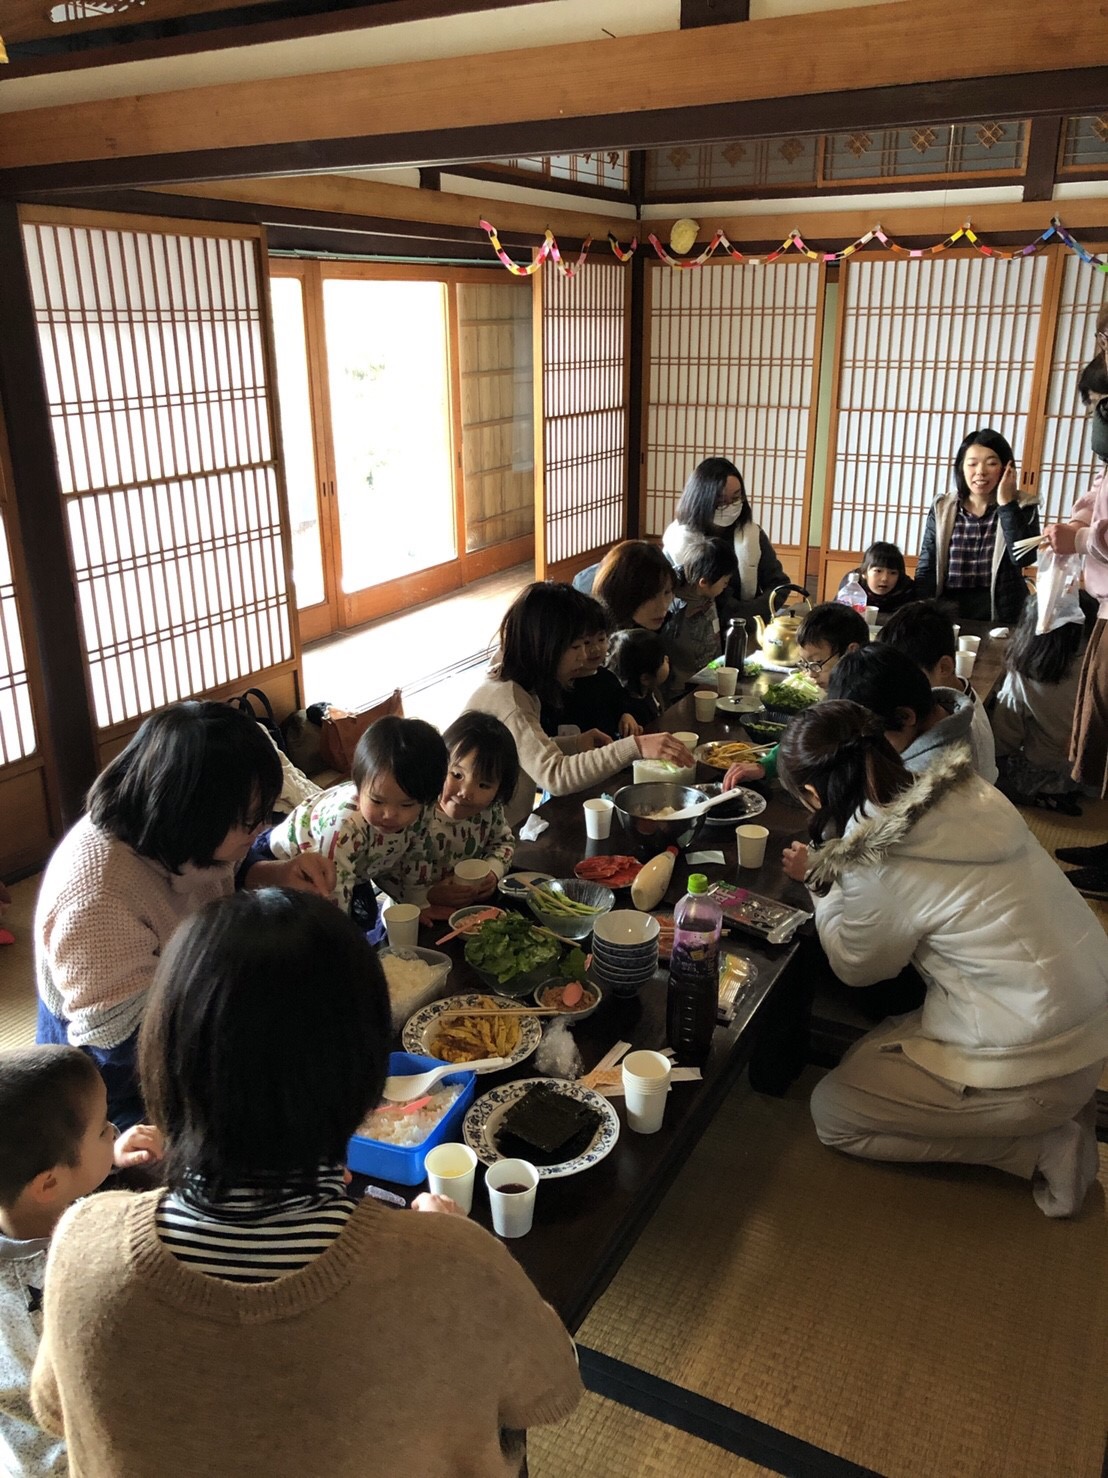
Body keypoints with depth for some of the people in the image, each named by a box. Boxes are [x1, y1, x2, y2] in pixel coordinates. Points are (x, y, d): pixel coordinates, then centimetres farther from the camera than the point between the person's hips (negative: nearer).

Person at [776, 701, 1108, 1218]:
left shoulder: (877, 865, -25)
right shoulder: (964, 789, -4)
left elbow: (856, 967, -3)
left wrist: (820, 881, 8)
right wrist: (833, 874, 11)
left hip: (1039, 1063, -8)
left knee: (832, 1111, 6)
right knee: (874, 1050, 22)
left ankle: (1043, 1146, 4)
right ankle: (1063, 1104, 15)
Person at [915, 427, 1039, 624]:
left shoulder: (1022, 507, 3)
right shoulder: (942, 508, 7)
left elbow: (1023, 557, -14)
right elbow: (926, 569, 4)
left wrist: (1006, 503, -10)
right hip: (947, 613, 1)